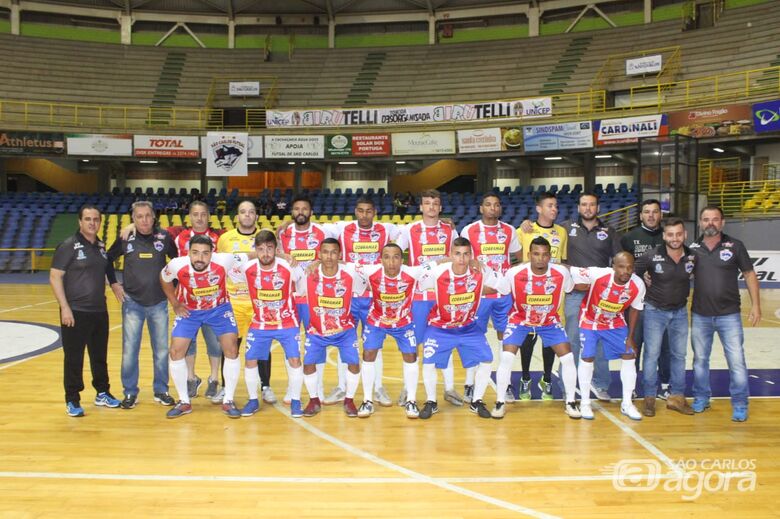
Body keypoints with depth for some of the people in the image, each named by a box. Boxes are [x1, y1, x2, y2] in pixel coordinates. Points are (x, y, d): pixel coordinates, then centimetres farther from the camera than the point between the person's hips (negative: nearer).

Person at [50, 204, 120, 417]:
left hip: (100, 311, 6)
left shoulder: (102, 247, 9)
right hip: (75, 312, -6)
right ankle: (72, 400, 14)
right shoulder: (69, 245, -8)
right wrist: (64, 307, -16)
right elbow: (55, 277, -11)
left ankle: (102, 393, 28)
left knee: (100, 356, 15)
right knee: (74, 358, 2)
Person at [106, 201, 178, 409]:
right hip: (132, 302, 0)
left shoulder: (164, 237, -4)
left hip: (159, 303, 0)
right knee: (129, 350, 3)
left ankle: (161, 390, 21)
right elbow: (107, 260, 11)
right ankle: (130, 392, 17)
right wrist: (114, 284, 3)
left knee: (161, 350, 7)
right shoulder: (125, 239, -3)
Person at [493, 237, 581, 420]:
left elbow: (572, 288, 1)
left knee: (568, 358, -6)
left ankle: (570, 402, 14)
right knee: (506, 358, -15)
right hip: (520, 320, -1)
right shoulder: (514, 273, -26)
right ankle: (500, 403, 2)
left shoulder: (561, 273, -22)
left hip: (549, 322, 2)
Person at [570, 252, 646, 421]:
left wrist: (630, 337, -1)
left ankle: (627, 404, 15)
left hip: (615, 324, 3)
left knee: (629, 356, 0)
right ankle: (585, 403, 11)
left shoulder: (638, 285, -21)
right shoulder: (597, 274, -34)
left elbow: (634, 310, -4)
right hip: (590, 321, -3)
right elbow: (570, 271, -25)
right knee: (587, 358, -7)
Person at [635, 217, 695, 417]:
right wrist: (647, 288, -4)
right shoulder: (651, 256, -17)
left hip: (680, 312, 4)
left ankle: (676, 397, 24)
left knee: (679, 355, 11)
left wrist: (684, 292, 3)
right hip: (655, 311, -3)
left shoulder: (693, 257, -9)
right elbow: (632, 273, -5)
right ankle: (649, 398, 11)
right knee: (651, 354, 1)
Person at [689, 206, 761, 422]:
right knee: (700, 359, 12)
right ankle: (701, 398, 28)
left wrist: (755, 305, -2)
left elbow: (749, 275, 2)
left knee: (737, 360, -1)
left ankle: (740, 404, 14)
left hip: (729, 315, -2)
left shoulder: (735, 246, -2)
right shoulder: (693, 248, 1)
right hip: (700, 315, 2)